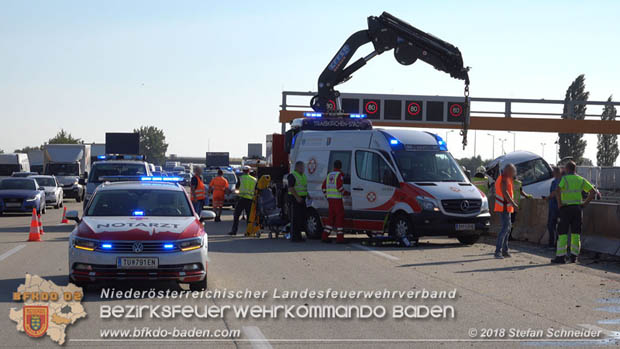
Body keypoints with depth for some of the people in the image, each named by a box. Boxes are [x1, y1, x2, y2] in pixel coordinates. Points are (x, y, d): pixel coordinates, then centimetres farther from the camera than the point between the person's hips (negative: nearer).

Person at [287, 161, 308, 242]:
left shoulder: (303, 175, 19)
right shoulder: (292, 175, -9)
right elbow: (290, 188, -17)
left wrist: (307, 195, 15)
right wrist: (297, 197, -23)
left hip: (302, 199, 9)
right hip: (295, 199, -9)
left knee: (302, 218, 8)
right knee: (295, 219, -8)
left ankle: (299, 236, 14)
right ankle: (293, 237, -7)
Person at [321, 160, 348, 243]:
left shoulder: (329, 175, 15)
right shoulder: (340, 175, -8)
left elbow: (323, 187, 18)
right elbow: (340, 187, -18)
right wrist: (345, 193, -2)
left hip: (330, 199, 8)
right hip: (337, 199, -8)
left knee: (331, 217, 13)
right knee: (340, 217, -3)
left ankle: (324, 237, 11)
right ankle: (340, 238, -7)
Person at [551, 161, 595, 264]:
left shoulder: (564, 178, -6)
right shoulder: (581, 180, 9)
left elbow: (557, 190, -23)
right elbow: (593, 191, 4)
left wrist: (559, 203, -12)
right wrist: (585, 203, 5)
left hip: (566, 208, -4)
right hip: (578, 208, 4)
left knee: (562, 232, -1)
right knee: (575, 233, 8)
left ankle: (561, 256, -5)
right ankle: (574, 256, 7)